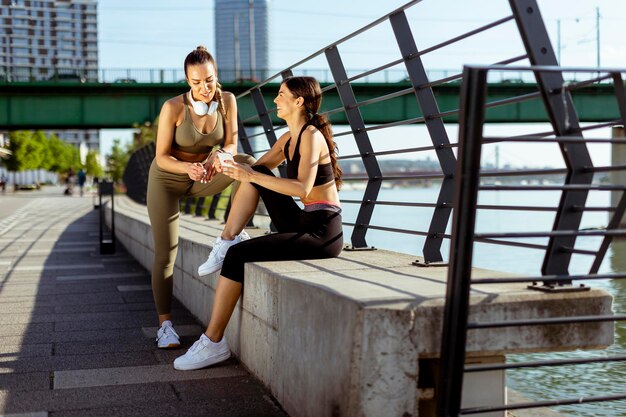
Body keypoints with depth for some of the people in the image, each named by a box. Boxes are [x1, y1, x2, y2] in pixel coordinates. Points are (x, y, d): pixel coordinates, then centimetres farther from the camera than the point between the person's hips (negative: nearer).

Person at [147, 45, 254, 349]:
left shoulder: (227, 100, -13)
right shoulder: (173, 107, -23)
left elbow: (231, 144, -10)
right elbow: (162, 158, -20)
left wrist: (218, 155, -34)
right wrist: (188, 167, -40)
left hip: (202, 178, 3)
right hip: (167, 179, -3)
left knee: (249, 163, -24)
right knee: (165, 253, -9)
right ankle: (165, 323, 1)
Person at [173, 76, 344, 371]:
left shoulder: (311, 136, -14)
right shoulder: (288, 138, 13)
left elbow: (302, 188, -27)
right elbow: (258, 169, 18)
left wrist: (251, 176, -26)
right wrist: (233, 166, -4)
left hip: (322, 233, -9)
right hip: (302, 225, 9)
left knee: (238, 256, -18)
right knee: (255, 175, 6)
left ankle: (213, 343, -10)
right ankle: (226, 240, -1)